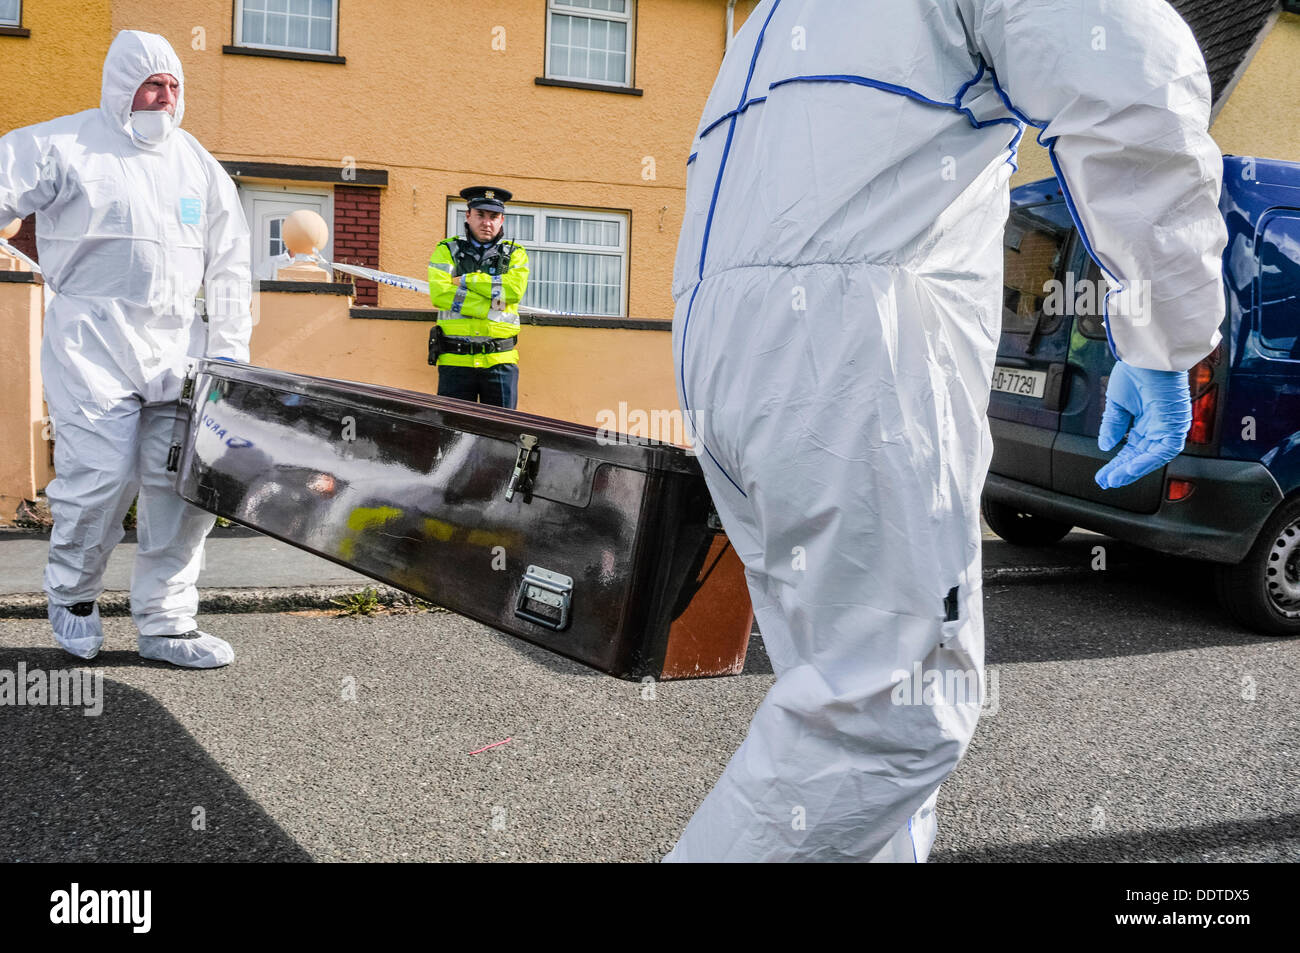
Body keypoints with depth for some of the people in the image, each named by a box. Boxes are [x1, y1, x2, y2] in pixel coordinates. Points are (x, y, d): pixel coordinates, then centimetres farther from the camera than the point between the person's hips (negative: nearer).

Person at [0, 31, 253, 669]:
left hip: (177, 342, 5)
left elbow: (227, 264, 15)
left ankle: (166, 623, 9)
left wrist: (230, 348, 9)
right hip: (92, 337, -4)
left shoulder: (197, 163, 16)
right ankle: (72, 591, 18)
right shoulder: (63, 146, 2)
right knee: (104, 473, -12)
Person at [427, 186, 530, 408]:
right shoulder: (446, 250, 9)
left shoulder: (515, 254, 13)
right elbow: (439, 293, -8)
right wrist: (491, 306, -12)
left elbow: (514, 289, -8)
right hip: (455, 360, -1)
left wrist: (466, 280, -7)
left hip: (500, 360, 1)